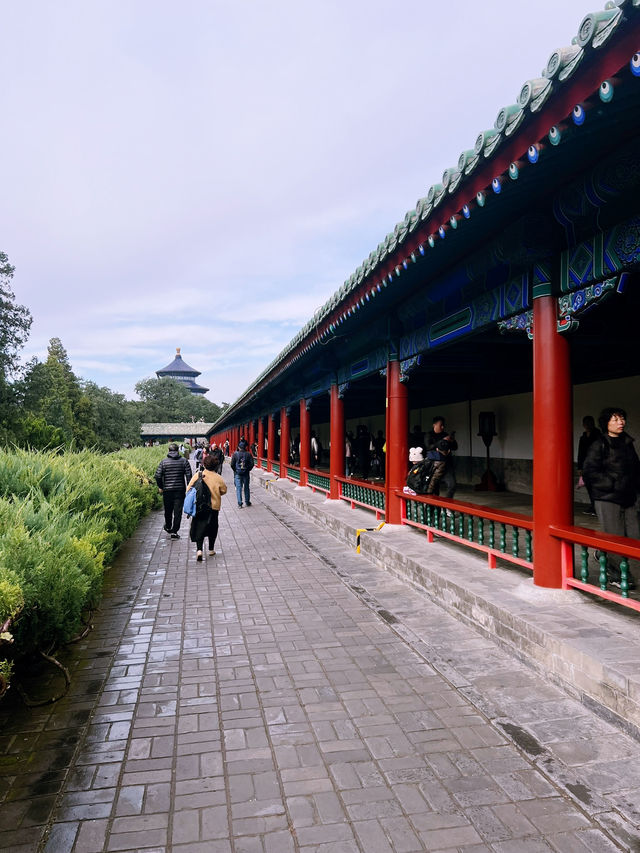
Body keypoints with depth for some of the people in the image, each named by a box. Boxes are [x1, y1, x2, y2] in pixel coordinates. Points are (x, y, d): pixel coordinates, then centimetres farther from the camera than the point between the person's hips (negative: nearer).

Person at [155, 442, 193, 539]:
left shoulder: (164, 461, -3)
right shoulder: (184, 461, -3)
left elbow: (158, 476, -6)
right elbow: (189, 476, -6)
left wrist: (160, 487, 8)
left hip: (167, 490, 1)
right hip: (180, 490, -1)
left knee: (168, 510, 19)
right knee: (178, 511, 2)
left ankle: (168, 527, 38)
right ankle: (174, 531, 0)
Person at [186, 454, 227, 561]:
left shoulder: (197, 475, -9)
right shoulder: (218, 478, -10)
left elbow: (189, 489, -5)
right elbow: (224, 490, 2)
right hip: (214, 506, 0)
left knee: (199, 527, 5)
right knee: (212, 527, 16)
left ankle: (199, 549, -12)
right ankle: (211, 549, 26)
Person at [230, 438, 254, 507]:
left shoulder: (235, 454, -7)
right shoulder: (248, 454, -4)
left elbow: (232, 464, -7)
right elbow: (251, 464, -5)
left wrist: (235, 470, 8)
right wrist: (248, 469, 10)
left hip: (237, 474, -1)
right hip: (246, 473, 1)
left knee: (238, 488, 2)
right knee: (246, 488, 13)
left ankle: (240, 503, -1)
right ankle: (247, 502, 21)